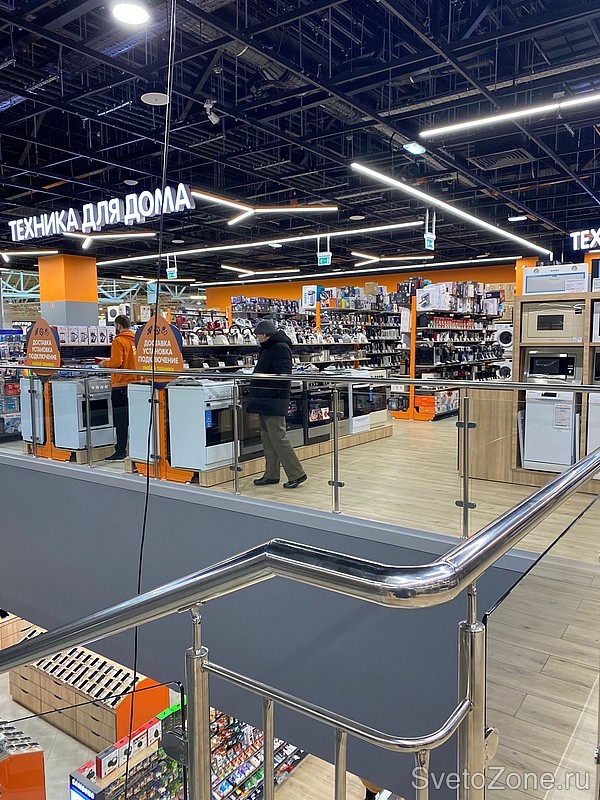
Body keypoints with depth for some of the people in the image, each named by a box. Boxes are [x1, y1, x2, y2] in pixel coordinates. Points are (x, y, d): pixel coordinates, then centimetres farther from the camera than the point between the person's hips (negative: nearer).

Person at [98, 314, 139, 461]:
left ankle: (121, 452, 2)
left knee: (120, 419, -1)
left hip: (121, 384, -6)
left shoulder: (119, 341, -11)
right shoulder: (136, 340, 8)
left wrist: (104, 363, 2)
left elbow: (116, 362, -18)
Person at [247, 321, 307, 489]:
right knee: (267, 438, 13)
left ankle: (296, 474, -1)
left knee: (278, 437, -9)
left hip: (274, 401, -11)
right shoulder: (268, 348, 19)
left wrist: (267, 393, -21)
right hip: (265, 401, 11)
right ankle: (271, 475, 21)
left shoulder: (280, 348, -13)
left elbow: (283, 376, -21)